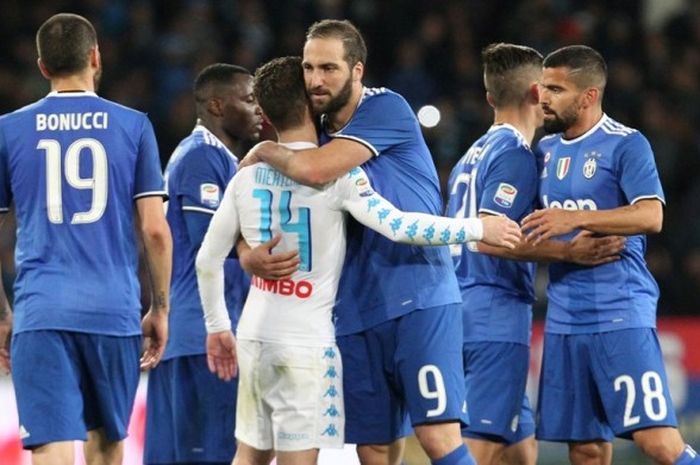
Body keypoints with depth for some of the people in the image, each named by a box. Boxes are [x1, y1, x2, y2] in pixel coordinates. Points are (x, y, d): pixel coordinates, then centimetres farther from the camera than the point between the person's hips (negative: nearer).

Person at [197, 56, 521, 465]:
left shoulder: (247, 177, 6)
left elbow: (208, 260, 12)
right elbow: (398, 226, -20)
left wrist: (217, 328, 24)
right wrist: (479, 228, -12)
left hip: (255, 337, 6)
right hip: (306, 342, -6)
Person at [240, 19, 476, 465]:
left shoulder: (387, 110, -8)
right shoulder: (318, 136, 14)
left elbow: (316, 170, -22)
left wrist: (264, 152, -3)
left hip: (420, 299, -7)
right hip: (356, 314, 7)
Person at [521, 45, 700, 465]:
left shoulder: (626, 145, -6)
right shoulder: (546, 150, 16)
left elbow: (651, 216, -20)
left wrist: (576, 218, -25)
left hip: (621, 314, -7)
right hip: (565, 317, 7)